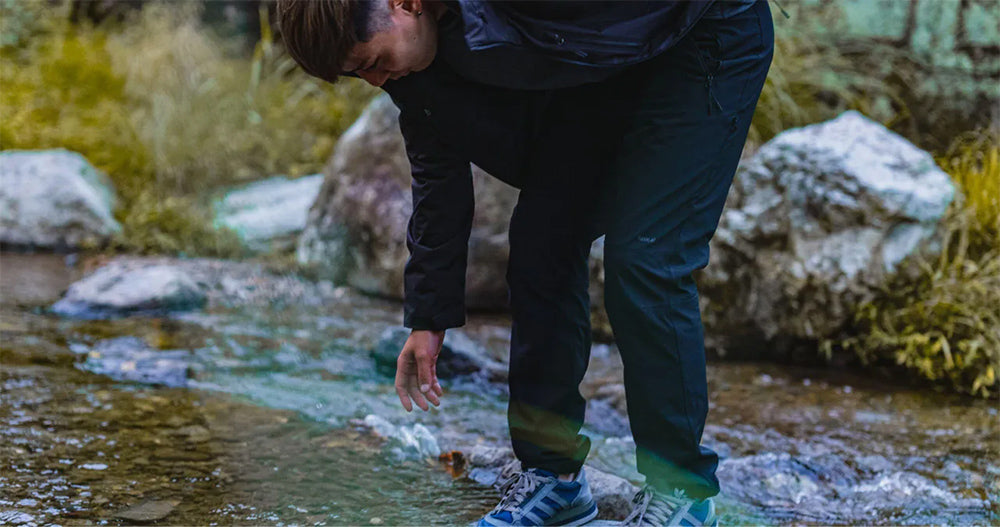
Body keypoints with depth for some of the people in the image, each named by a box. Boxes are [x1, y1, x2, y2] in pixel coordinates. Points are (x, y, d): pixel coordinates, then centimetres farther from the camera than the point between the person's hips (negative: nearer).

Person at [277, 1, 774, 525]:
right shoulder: (410, 60, -11)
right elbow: (437, 174, 2)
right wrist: (427, 319, 7)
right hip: (597, 72, 8)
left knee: (642, 259, -15)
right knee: (539, 248, 0)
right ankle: (552, 469, 13)